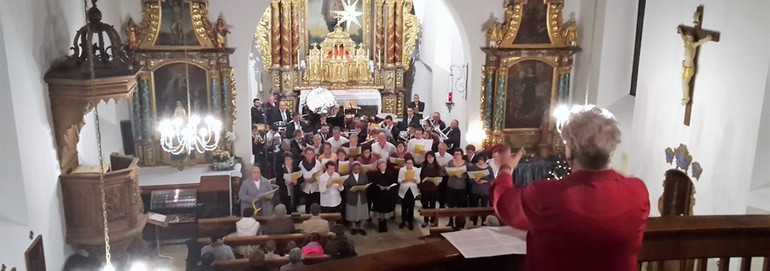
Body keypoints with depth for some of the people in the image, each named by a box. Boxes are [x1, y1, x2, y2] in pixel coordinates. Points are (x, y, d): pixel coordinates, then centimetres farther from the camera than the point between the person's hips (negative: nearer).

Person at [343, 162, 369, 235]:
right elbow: (345, 187, -5)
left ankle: (361, 228, 24)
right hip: (352, 198, -2)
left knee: (362, 213, 8)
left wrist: (364, 189, -14)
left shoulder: (364, 176, 5)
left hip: (362, 198, 2)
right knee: (352, 213, 7)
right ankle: (353, 227, 26)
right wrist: (350, 190, -21)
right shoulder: (348, 176, -5)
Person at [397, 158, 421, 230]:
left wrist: (414, 180, -20)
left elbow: (418, 181, -1)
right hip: (404, 190, 0)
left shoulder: (416, 170, -1)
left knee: (411, 207, 4)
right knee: (404, 207, 7)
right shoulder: (401, 169, -2)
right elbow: (399, 180, -1)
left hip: (413, 190, 0)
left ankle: (410, 222, 16)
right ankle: (403, 221, 23)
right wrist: (404, 180, -20)